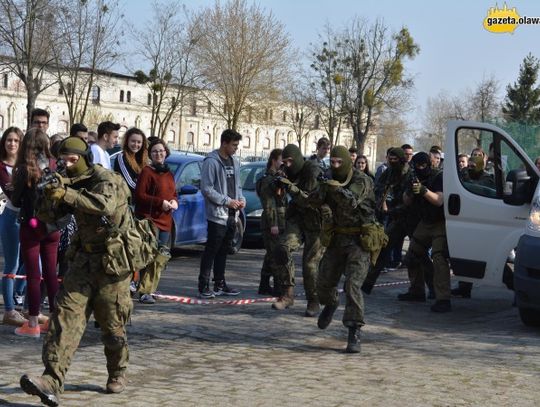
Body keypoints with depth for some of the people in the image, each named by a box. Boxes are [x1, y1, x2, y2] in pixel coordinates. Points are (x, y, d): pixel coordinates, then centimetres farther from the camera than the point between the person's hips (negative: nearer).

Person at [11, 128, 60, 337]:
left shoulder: (24, 170, -13)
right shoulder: (54, 167, -1)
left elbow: (16, 201, -6)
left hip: (31, 226, -4)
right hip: (53, 226, 4)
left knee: (33, 275, 1)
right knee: (51, 273, 12)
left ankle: (33, 324, 4)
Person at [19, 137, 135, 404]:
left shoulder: (105, 179, -13)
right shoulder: (71, 183, 9)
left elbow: (105, 205, -35)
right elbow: (52, 216, 7)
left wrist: (66, 194, -39)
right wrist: (51, 194, -13)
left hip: (113, 262, -6)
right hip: (85, 259, 6)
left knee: (112, 324, 4)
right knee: (67, 314, -10)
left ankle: (118, 374, 29)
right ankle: (52, 381, -19)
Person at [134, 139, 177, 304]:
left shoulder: (169, 174, 19)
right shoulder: (147, 172, -4)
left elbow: (174, 194, 27)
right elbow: (139, 195, -11)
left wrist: (174, 202, 3)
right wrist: (160, 203, -18)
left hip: (165, 222, 8)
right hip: (149, 219, -8)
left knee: (162, 257, 7)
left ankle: (148, 290, 14)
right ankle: (144, 292, -13)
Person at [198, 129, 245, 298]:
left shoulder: (235, 163, 14)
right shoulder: (211, 162, -11)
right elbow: (206, 188, -16)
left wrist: (241, 199, 2)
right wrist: (227, 201, -18)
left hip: (232, 215, 8)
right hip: (217, 215, -8)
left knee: (223, 251, 14)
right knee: (211, 251, -5)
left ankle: (220, 284, 21)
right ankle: (204, 286, -2)